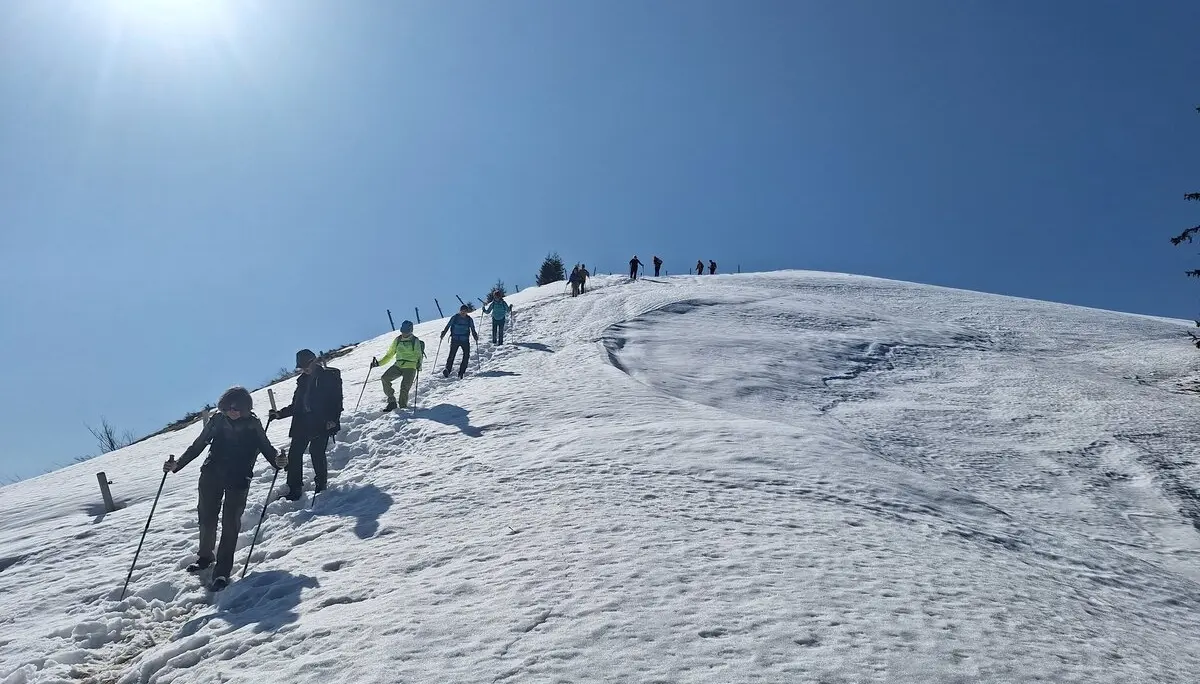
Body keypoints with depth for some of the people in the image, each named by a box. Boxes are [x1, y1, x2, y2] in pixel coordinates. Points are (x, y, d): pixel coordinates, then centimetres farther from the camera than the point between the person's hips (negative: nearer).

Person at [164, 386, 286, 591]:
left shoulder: (253, 425, -2)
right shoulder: (217, 421, 0)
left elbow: (266, 447, -4)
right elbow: (197, 446, 6)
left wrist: (278, 460, -24)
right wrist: (177, 465, -4)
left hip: (239, 480, -2)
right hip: (211, 476, 2)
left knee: (230, 523, -6)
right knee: (206, 517, 10)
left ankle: (222, 571, -1)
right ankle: (205, 556, 36)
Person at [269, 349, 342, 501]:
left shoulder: (330, 376, 0)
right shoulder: (303, 380, 18)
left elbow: (336, 399, -7)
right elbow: (295, 406, 22)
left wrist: (333, 419, -18)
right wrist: (279, 414, 11)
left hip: (321, 422, -6)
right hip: (302, 423, 6)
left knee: (316, 452, -10)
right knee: (295, 453, -1)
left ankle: (321, 483, 8)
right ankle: (294, 489, 5)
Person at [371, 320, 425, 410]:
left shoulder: (415, 341, 2)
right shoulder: (397, 340, 14)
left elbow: (419, 355, -5)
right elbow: (389, 355, 20)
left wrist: (419, 365, -26)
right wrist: (378, 363, 7)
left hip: (410, 367, -4)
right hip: (398, 366, 4)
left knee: (404, 389, -19)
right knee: (385, 378, -19)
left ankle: (403, 407, 4)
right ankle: (392, 402, -7)